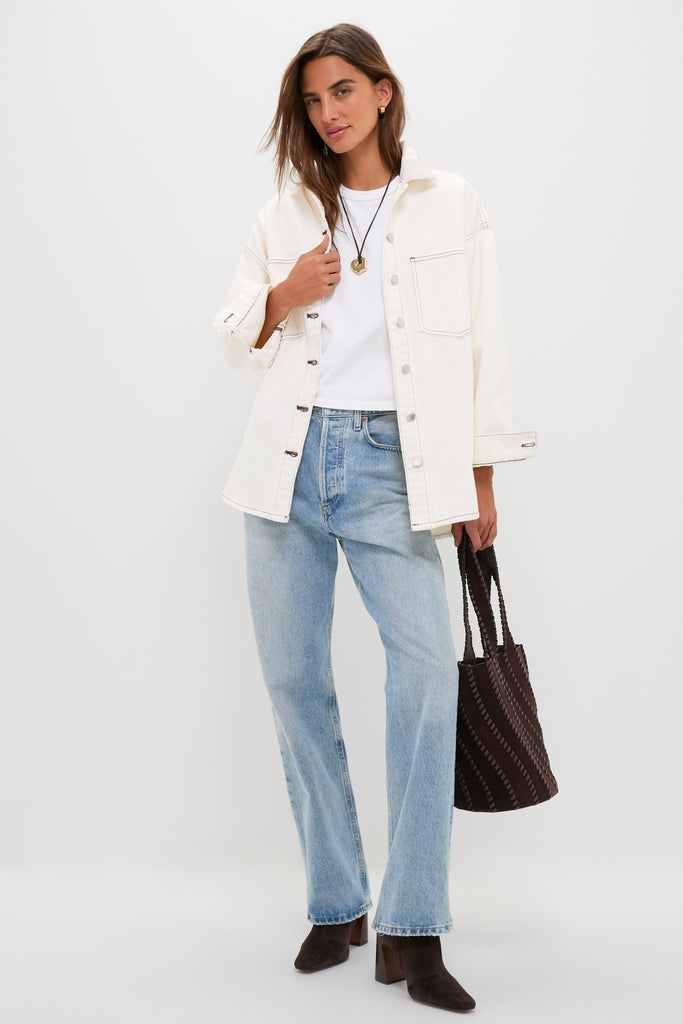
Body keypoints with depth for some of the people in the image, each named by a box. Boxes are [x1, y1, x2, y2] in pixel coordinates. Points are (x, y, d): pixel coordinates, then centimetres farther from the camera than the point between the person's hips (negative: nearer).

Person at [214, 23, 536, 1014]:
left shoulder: (450, 204, 7)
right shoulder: (284, 216, 14)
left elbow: (483, 345, 6)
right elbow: (234, 335, 17)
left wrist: (481, 474, 1)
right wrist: (283, 298, -4)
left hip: (391, 463, -3)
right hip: (293, 458, 3)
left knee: (427, 663, -19)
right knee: (294, 676, 2)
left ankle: (412, 928, -11)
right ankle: (335, 904, 16)